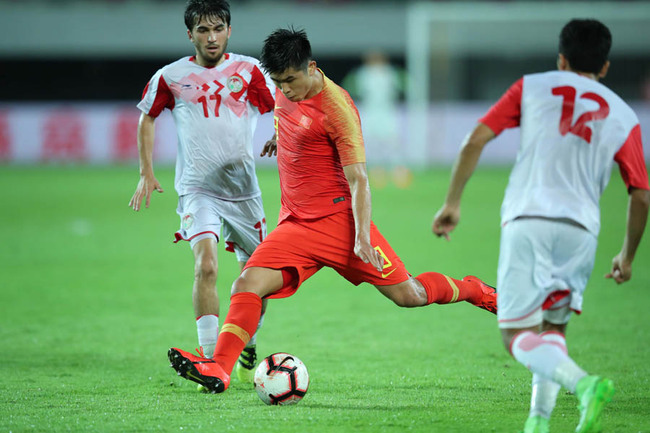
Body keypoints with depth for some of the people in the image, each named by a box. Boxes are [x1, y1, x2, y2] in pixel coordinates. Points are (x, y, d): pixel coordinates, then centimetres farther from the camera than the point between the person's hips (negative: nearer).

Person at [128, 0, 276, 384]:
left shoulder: (248, 70, -1)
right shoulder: (172, 77, 0)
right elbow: (147, 118, 16)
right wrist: (147, 173, 11)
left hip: (244, 189, 2)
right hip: (197, 189, -2)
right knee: (206, 265, -23)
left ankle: (247, 356, 31)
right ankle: (210, 361, -21)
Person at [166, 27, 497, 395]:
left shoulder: (336, 108, -18)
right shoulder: (285, 89, 1)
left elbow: (358, 178, -18)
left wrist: (363, 236, -26)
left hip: (339, 218, -6)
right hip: (296, 224, 6)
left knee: (409, 295, 2)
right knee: (247, 285, -16)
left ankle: (476, 291, 28)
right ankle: (219, 371, -21)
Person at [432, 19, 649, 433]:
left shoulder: (532, 87, 13)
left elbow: (475, 141, 4)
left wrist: (452, 203, 11)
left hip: (526, 220, -2)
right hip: (580, 230, 2)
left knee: (519, 336, -3)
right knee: (553, 328, 20)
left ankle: (583, 383, -29)